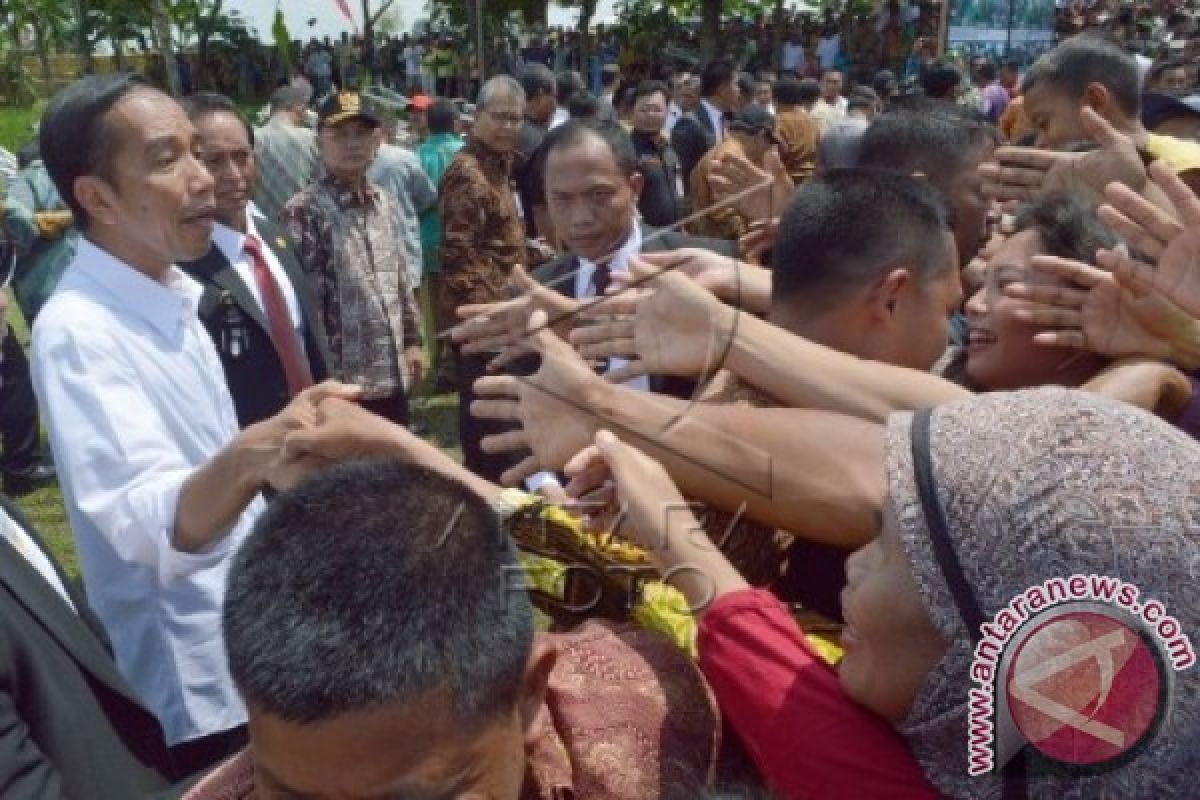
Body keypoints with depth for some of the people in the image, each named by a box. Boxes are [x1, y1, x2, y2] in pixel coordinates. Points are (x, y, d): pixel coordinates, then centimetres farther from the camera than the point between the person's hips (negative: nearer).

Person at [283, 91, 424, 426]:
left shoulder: (385, 203, 9)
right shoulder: (304, 212, -15)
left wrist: (412, 339, 15)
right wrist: (323, 378, -16)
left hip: (394, 374, 7)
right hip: (344, 382, -7)